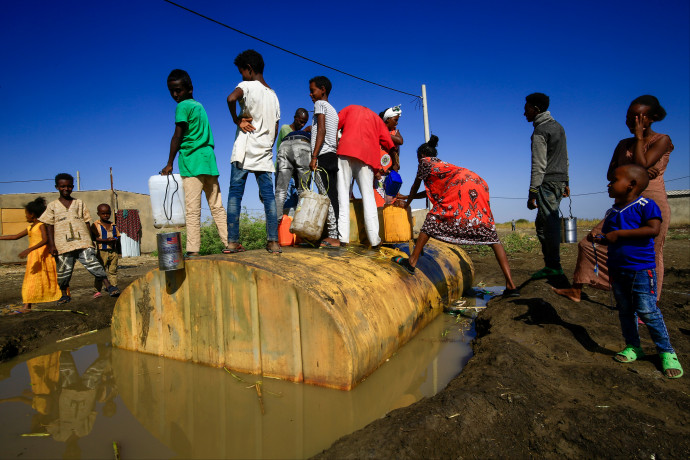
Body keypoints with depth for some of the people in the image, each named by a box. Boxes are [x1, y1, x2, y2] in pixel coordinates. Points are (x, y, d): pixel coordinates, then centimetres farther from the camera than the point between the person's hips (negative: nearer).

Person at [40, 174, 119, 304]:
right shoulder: (52, 206, 10)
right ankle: (64, 295, 23)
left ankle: (109, 286, -14)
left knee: (92, 263, -11)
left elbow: (86, 222, 14)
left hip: (83, 242, 0)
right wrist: (51, 245, -1)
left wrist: (90, 240, 9)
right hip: (63, 244, 1)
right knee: (64, 270, 6)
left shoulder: (79, 203, 13)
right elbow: (50, 226, 7)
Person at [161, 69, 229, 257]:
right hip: (209, 160, 8)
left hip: (192, 162, -7)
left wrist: (169, 164, -4)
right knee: (217, 207, 8)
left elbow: (177, 137, -7)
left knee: (192, 210, -8)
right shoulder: (199, 105, 19)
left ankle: (193, 250, -9)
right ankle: (230, 242, 7)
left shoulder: (183, 106, -3)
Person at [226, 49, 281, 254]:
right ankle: (273, 241, -1)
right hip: (265, 154, 5)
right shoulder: (273, 95, 17)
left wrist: (237, 120, -11)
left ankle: (232, 242, -3)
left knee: (235, 194, 0)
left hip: (244, 152, -5)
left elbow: (231, 98, -26)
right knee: (268, 195, 3)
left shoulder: (248, 86, -2)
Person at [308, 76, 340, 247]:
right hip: (333, 156, 9)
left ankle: (333, 237, -13)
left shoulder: (320, 104, 0)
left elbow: (321, 130, -14)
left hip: (323, 156, -9)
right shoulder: (333, 110, 25)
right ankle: (333, 236, 6)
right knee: (331, 196, 6)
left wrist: (314, 157, -19)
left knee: (327, 196, -11)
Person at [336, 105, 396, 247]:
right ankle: (374, 239, -9)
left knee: (342, 192, -3)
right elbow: (388, 141, 16)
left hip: (346, 150, -1)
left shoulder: (350, 108, 26)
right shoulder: (376, 118, 29)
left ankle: (343, 236, -13)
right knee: (368, 195, 1)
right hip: (368, 155, 2)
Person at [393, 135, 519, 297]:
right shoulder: (441, 164, 39)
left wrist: (408, 202, 44)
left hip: (461, 185, -7)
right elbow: (431, 191, 45)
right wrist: (406, 197, 55)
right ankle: (511, 285, -4)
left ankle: (412, 262, -3)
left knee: (432, 220, 1)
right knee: (491, 236, 1)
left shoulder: (425, 161, 19)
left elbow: (415, 186, 26)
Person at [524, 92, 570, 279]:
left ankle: (553, 267, -3)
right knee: (541, 223, 13)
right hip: (560, 180, 9)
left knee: (550, 223, -7)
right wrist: (565, 182, 24)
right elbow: (565, 158, 20)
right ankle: (551, 263, 15)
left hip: (547, 183, -9)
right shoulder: (558, 126, 17)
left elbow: (539, 166, -17)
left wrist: (532, 193, -17)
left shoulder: (540, 132, -12)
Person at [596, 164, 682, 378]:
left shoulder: (646, 205, -9)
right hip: (617, 270, 7)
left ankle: (666, 352, 11)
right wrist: (599, 236, -2)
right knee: (625, 310, 12)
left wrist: (619, 233, -23)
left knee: (647, 310, -5)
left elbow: (653, 229, -23)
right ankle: (633, 346, 25)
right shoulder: (611, 212, 11)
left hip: (641, 268, -7)